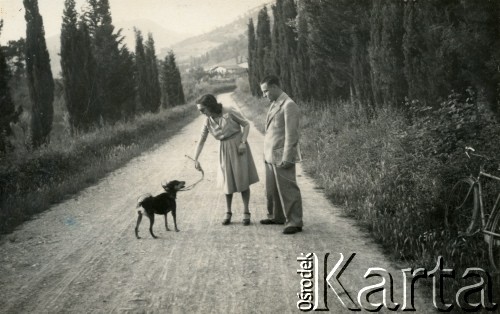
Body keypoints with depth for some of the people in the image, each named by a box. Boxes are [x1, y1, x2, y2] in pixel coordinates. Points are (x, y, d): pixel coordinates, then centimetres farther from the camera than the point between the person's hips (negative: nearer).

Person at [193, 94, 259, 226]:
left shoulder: (229, 113, -15)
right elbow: (201, 141, 2)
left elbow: (246, 124, -7)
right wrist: (195, 159, -3)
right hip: (225, 150, 4)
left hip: (238, 147, -4)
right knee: (228, 181, 6)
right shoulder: (208, 122, -3)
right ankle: (228, 212, 20)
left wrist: (243, 142, -16)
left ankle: (246, 212, 9)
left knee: (243, 180, 0)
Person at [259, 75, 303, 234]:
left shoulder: (288, 105, -14)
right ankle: (276, 216, 30)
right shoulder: (275, 104, 14)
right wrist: (267, 153, 12)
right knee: (272, 189, 17)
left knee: (288, 189, -3)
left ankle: (294, 222, 3)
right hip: (271, 156, 9)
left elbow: (291, 134, -18)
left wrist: (286, 159, -20)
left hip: (282, 156, -9)